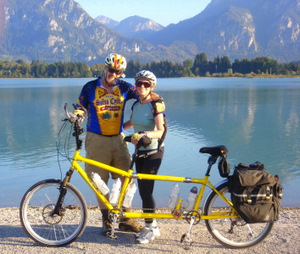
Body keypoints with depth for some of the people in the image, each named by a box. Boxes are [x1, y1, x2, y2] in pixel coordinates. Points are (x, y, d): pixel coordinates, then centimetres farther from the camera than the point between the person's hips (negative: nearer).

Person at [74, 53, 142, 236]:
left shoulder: (124, 87, 5)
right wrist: (76, 116, -17)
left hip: (118, 139, 2)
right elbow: (80, 107, 4)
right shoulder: (90, 87, 2)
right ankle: (106, 220, 19)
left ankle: (125, 219, 16)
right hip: (97, 140, -2)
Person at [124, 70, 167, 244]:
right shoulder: (136, 104, 8)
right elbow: (131, 123, 26)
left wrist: (147, 135, -39)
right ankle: (153, 226, 23)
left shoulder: (156, 104, -13)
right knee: (142, 191, 9)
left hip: (153, 152, -7)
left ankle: (150, 229, 8)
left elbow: (161, 130, -23)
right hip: (140, 151, 7)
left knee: (146, 190, -6)